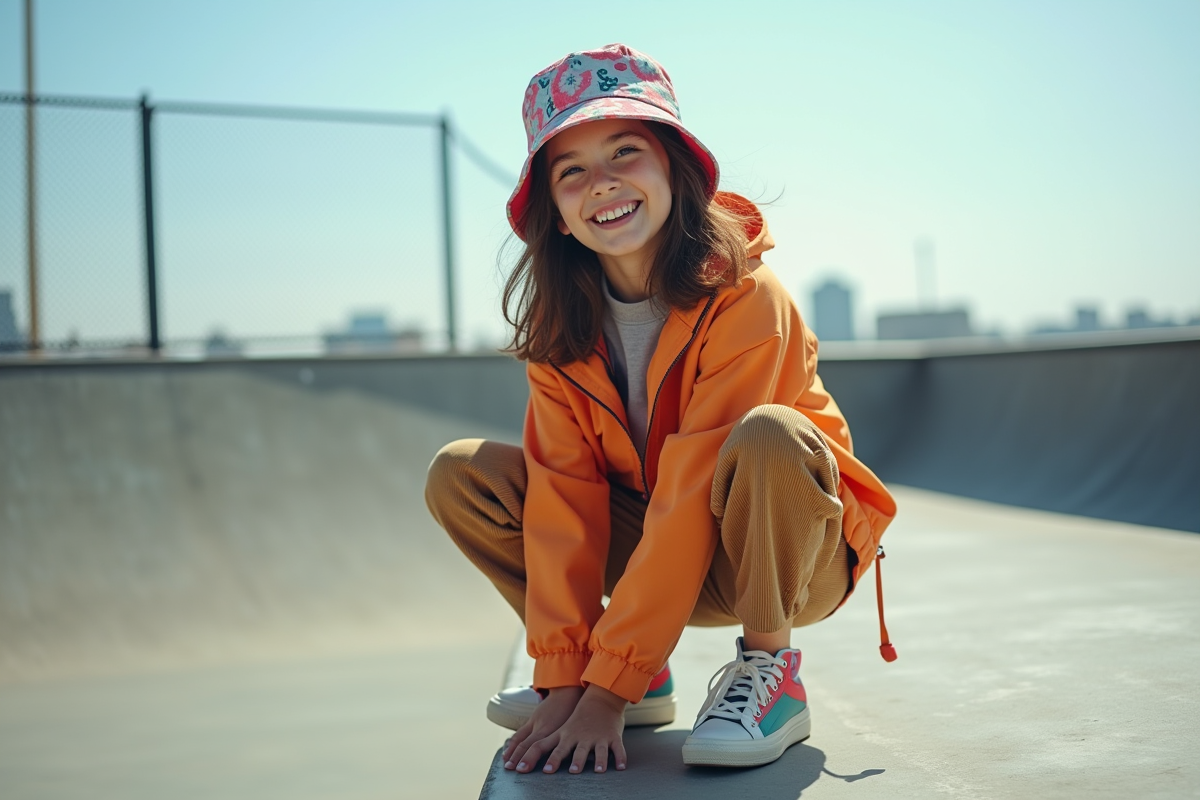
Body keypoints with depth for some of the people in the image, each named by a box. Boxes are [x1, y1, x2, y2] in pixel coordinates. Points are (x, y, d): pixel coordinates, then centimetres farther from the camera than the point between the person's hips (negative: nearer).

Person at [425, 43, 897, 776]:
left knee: (767, 437, -38)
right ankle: (644, 675, 1)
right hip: (667, 556, 5)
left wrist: (607, 689, -29)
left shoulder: (745, 300, -26)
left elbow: (692, 499, -29)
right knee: (461, 475, -10)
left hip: (789, 556, -5)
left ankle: (769, 670, -13)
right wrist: (563, 676, -22)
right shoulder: (560, 319, -9)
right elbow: (564, 492, -14)